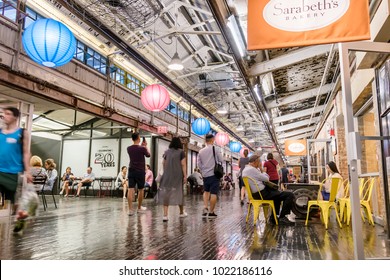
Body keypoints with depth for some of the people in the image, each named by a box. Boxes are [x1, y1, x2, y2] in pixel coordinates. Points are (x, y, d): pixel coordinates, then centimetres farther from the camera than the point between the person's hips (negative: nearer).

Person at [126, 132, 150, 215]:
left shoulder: (129, 148, 2)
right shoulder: (142, 148, -10)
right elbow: (148, 155, 9)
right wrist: (146, 146, 19)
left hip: (131, 171, 3)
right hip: (140, 171, -3)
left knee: (130, 189, -3)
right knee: (141, 190, 12)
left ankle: (130, 209, -9)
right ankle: (139, 208, 23)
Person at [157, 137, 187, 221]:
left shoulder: (167, 152, 8)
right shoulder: (181, 152, -2)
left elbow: (163, 163, 11)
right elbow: (183, 164, -7)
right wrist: (185, 175, -5)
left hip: (167, 175, 2)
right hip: (177, 175, -2)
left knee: (166, 193, 2)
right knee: (179, 192, 11)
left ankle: (165, 215, -5)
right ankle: (181, 212, 27)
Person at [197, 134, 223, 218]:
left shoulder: (201, 151, 5)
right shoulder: (216, 149, -6)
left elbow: (199, 164, 7)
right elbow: (221, 160, -5)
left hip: (205, 175, 4)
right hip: (214, 174, -4)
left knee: (206, 191, 21)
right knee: (213, 193, 2)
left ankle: (205, 207, 5)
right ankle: (211, 212, 6)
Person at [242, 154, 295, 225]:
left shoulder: (245, 170, 14)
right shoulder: (252, 169, -19)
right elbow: (266, 179, -12)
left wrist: (259, 170, 9)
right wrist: (261, 170, 1)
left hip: (255, 194, 11)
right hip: (262, 194, -11)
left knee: (278, 193, 34)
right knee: (290, 195, -10)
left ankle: (273, 217, 28)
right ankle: (282, 218, -1)